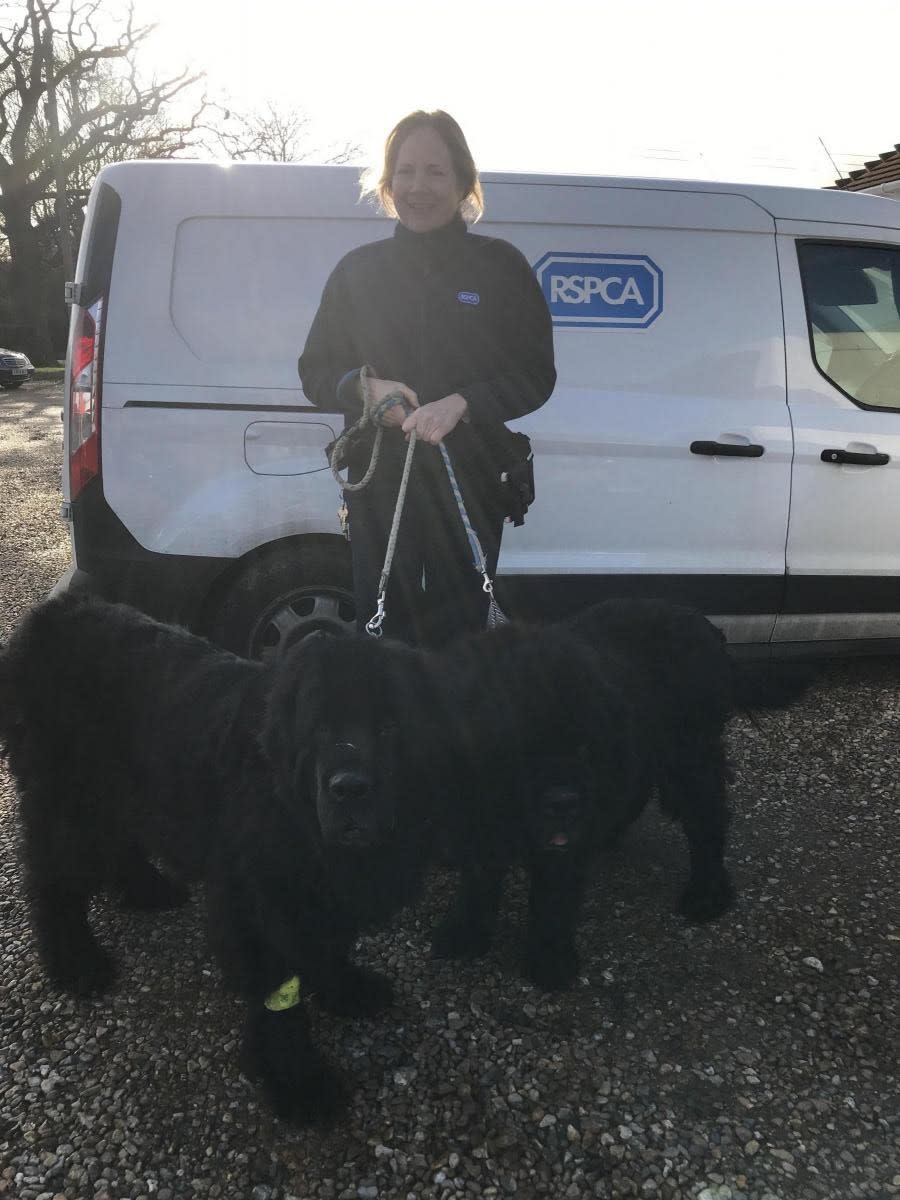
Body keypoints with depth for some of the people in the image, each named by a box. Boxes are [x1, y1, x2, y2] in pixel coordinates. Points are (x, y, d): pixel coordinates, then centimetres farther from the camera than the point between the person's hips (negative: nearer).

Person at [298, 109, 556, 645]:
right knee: (380, 629, 2)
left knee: (456, 635, 0)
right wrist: (365, 386, -12)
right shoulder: (358, 269, 10)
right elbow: (316, 371, 11)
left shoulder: (500, 266, 3)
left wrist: (460, 404, -18)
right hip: (378, 481, 2)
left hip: (469, 483, -1)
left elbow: (536, 376, -1)